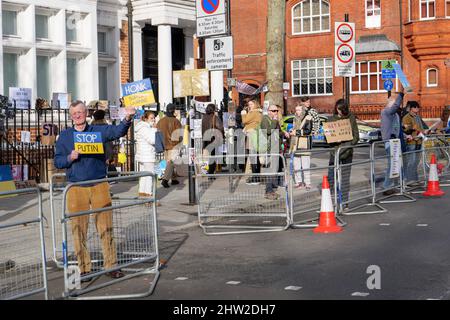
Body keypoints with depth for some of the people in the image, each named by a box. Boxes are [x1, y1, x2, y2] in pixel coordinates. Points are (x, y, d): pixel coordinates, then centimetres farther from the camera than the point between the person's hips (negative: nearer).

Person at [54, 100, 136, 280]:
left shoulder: (98, 131, 6)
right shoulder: (64, 136, 9)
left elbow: (117, 131, -12)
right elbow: (57, 161, 8)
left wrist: (127, 119, -31)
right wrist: (70, 158, -13)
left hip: (99, 186, 0)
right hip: (76, 188, 1)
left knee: (106, 226, 1)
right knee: (79, 229, 3)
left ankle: (111, 265, 10)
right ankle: (84, 268, 13)